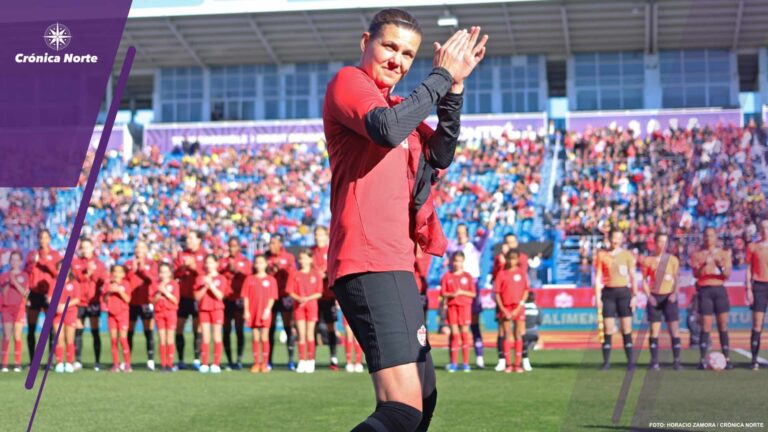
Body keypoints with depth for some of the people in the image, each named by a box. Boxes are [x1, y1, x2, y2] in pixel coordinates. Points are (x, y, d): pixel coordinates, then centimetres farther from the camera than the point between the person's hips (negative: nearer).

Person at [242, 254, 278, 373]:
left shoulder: (271, 280, 2)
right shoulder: (250, 279, 7)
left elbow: (272, 297, -2)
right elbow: (245, 296, 4)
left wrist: (268, 309, -13)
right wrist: (246, 310, -4)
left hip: (265, 313, -2)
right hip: (253, 312, 2)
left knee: (264, 338, -1)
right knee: (255, 339, 6)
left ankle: (265, 364, 4)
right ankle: (256, 363, 10)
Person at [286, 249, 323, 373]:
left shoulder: (315, 275, 2)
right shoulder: (295, 275, 6)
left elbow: (319, 293, 0)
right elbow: (291, 292, 3)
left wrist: (308, 298, -15)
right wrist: (298, 298, -15)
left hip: (311, 305, -1)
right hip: (298, 305, 1)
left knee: (310, 334, 0)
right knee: (301, 334, 0)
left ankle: (311, 361, 5)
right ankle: (302, 361, 3)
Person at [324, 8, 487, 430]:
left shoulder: (393, 104, 24)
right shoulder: (349, 80, -2)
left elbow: (439, 156, 17)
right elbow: (387, 130, -21)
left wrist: (454, 87, 7)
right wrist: (440, 76, -11)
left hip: (395, 264, 10)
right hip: (371, 263, -10)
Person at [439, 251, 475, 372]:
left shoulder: (468, 276, 4)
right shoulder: (447, 276, 5)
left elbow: (473, 294, 2)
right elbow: (442, 293, 3)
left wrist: (462, 292, -13)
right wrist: (452, 294, -15)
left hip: (465, 305, 0)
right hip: (452, 305, 1)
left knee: (464, 333, -1)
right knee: (454, 333, 1)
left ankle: (466, 363, 4)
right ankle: (453, 363, 6)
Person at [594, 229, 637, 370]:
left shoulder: (627, 254, 6)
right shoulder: (602, 255, 5)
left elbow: (632, 277, 7)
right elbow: (598, 277, 6)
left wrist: (634, 296, -1)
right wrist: (598, 298, -1)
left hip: (624, 292, 0)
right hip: (608, 293, 0)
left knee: (626, 329, -2)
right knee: (608, 329, -3)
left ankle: (630, 361, 3)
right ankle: (606, 361, 2)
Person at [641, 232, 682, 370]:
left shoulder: (673, 259, 6)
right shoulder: (648, 260, 5)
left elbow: (676, 279, 4)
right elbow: (644, 280, 7)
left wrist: (674, 293, -11)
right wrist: (649, 295, -6)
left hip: (669, 297, 0)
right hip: (654, 297, 0)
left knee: (674, 329, -6)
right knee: (654, 330, -2)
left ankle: (676, 360, -3)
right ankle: (654, 362, 2)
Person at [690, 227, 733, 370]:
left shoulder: (724, 254, 9)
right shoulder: (697, 254, 7)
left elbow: (727, 275, 1)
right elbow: (696, 274, -5)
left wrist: (721, 266, -17)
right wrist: (704, 265, -23)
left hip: (719, 289, 1)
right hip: (704, 291, -1)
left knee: (723, 325, -1)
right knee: (706, 327, -6)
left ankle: (727, 359, -1)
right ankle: (703, 360, -5)